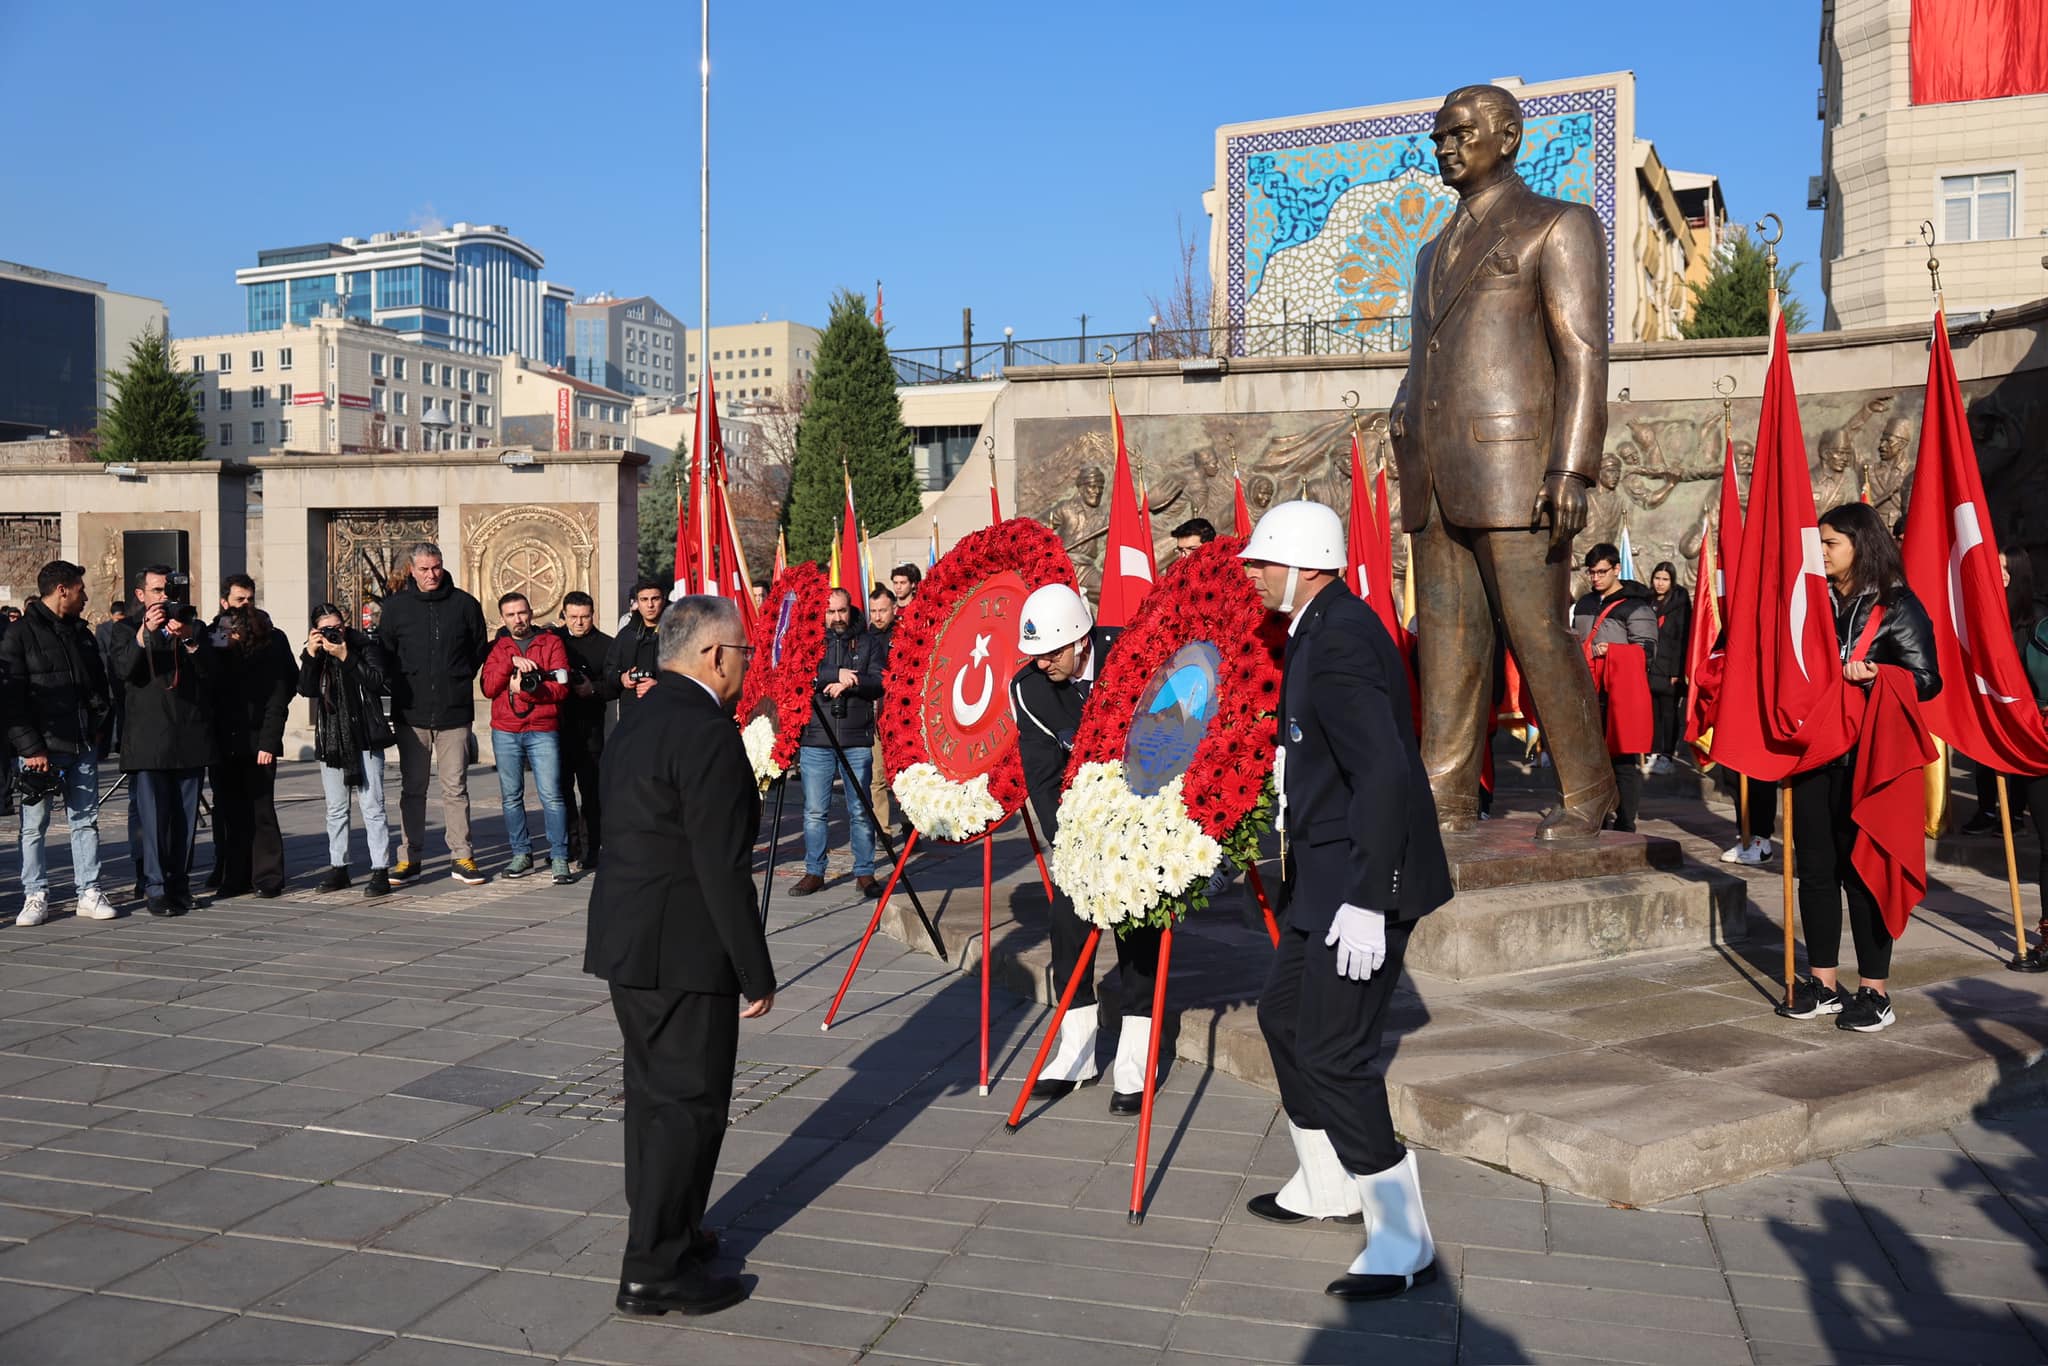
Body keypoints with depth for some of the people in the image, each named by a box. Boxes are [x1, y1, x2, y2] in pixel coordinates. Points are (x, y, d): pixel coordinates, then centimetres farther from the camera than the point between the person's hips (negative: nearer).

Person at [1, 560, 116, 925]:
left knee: (86, 820, 7)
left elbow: (99, 686, 23)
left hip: (82, 746, 6)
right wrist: (30, 747, -15)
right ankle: (36, 897, 10)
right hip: (38, 750, -6)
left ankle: (89, 894, 12)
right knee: (34, 826, 2)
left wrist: (101, 724, 8)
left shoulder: (81, 634, 15)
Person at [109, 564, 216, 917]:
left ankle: (179, 885, 11)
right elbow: (124, 670, -10)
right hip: (148, 740, -2)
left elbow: (209, 672, 1)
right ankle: (155, 889, -3)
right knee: (153, 818, -6)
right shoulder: (128, 633, 10)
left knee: (185, 818, 5)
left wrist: (189, 638, -15)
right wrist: (145, 632, -22)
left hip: (189, 739, 2)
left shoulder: (193, 627, 15)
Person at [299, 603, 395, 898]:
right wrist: (310, 655, -14)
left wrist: (346, 658, -19)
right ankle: (338, 868, 21)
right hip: (331, 740, 5)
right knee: (335, 809, 12)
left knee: (372, 806, -6)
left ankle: (380, 871, -5)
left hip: (365, 738, -5)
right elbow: (306, 690, -5)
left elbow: (378, 681, -16)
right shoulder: (316, 655, 9)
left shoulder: (366, 647, -1)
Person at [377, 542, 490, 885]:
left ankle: (462, 857, 6)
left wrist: (460, 681, 9)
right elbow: (382, 653, 12)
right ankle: (409, 857, 15)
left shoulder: (464, 604, 3)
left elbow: (480, 649, 13)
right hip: (411, 714, 1)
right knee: (412, 788, 7)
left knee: (456, 787, 1)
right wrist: (398, 686, 3)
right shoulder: (395, 606, 5)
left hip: (454, 713, -1)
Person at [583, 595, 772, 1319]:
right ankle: (656, 1271, 8)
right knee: (689, 1102, 0)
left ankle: (660, 1231, 33)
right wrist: (757, 973, -16)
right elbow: (723, 868, -21)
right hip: (684, 951, -10)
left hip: (626, 938, 10)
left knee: (652, 1091, 19)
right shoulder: (708, 732, -19)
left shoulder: (636, 720, 11)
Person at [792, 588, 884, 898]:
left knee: (860, 811, 2)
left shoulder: (866, 643, 10)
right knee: (815, 811, 3)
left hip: (857, 740, 0)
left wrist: (848, 684, -15)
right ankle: (814, 872, 15)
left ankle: (865, 873, 11)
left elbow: (880, 683, -1)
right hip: (816, 739, 0)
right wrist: (837, 674, -19)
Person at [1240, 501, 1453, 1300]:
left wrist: (1365, 902, -30)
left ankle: (1403, 1242, 7)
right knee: (1284, 1015, 20)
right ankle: (1326, 1184, 37)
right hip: (1325, 873, 11)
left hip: (1363, 878, -11)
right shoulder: (1321, 628, 11)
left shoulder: (1339, 640, -22)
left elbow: (1384, 774, -29)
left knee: (1334, 1053, -7)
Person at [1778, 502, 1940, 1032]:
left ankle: (1875, 992, 7)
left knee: (1862, 868, -2)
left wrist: (1875, 675, -25)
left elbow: (1927, 680, -9)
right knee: (1814, 866, 7)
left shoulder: (1897, 606, -4)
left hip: (1866, 756, -5)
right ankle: (1822, 984, 17)